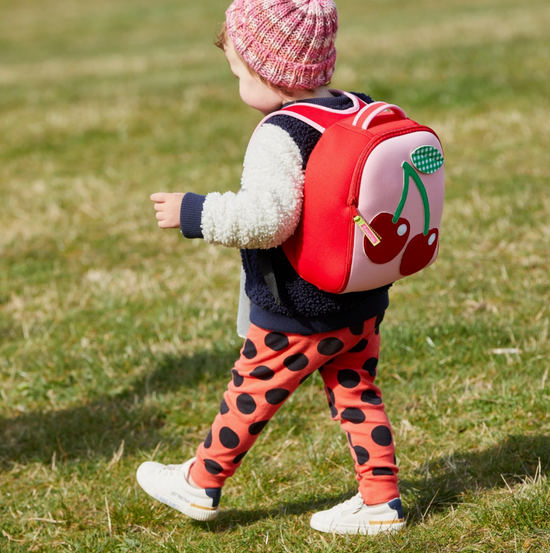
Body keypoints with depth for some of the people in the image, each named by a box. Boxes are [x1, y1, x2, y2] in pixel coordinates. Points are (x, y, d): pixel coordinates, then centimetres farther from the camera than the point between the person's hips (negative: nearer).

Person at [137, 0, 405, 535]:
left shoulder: (279, 136, -22)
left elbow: (265, 218, -32)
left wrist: (193, 213, -23)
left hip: (295, 315, -7)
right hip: (364, 303, 7)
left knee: (251, 394, 8)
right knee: (356, 393, 15)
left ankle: (201, 484, 24)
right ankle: (381, 500, 14)